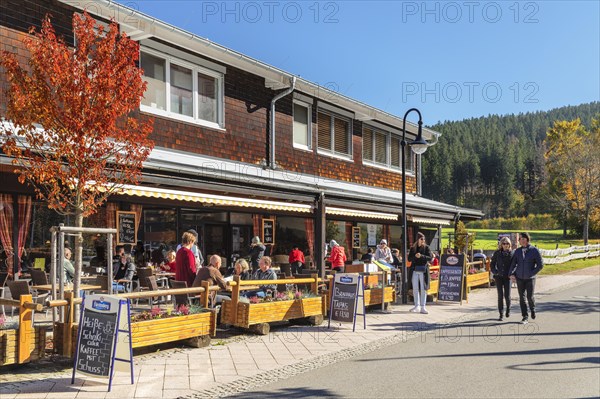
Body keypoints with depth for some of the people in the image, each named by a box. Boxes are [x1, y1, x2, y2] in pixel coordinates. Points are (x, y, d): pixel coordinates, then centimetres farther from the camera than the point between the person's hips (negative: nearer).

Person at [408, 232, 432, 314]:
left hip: (423, 270, -2)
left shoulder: (426, 247, 3)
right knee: (415, 289, 4)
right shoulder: (413, 248, 9)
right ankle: (417, 306, 13)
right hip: (415, 270, 2)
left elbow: (430, 258, -6)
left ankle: (422, 307, 2)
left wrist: (421, 256, -21)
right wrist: (415, 256, -15)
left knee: (423, 288, -2)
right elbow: (409, 259, 4)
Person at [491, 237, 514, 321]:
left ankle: (508, 309, 28)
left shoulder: (512, 253, 1)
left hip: (507, 277, -1)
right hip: (499, 277, 1)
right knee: (500, 296, -1)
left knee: (507, 295, -3)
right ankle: (501, 314, 8)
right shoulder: (497, 253, 4)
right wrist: (495, 272, -4)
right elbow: (492, 264, 10)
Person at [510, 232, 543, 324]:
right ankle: (525, 317, 7)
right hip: (520, 278, 3)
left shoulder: (534, 250, -7)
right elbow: (513, 263, 7)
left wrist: (532, 273, -10)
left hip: (530, 278, -3)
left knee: (530, 297, -1)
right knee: (522, 297, 1)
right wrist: (511, 274, -6)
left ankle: (533, 310, 30)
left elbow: (540, 265, -6)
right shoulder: (517, 251, 3)